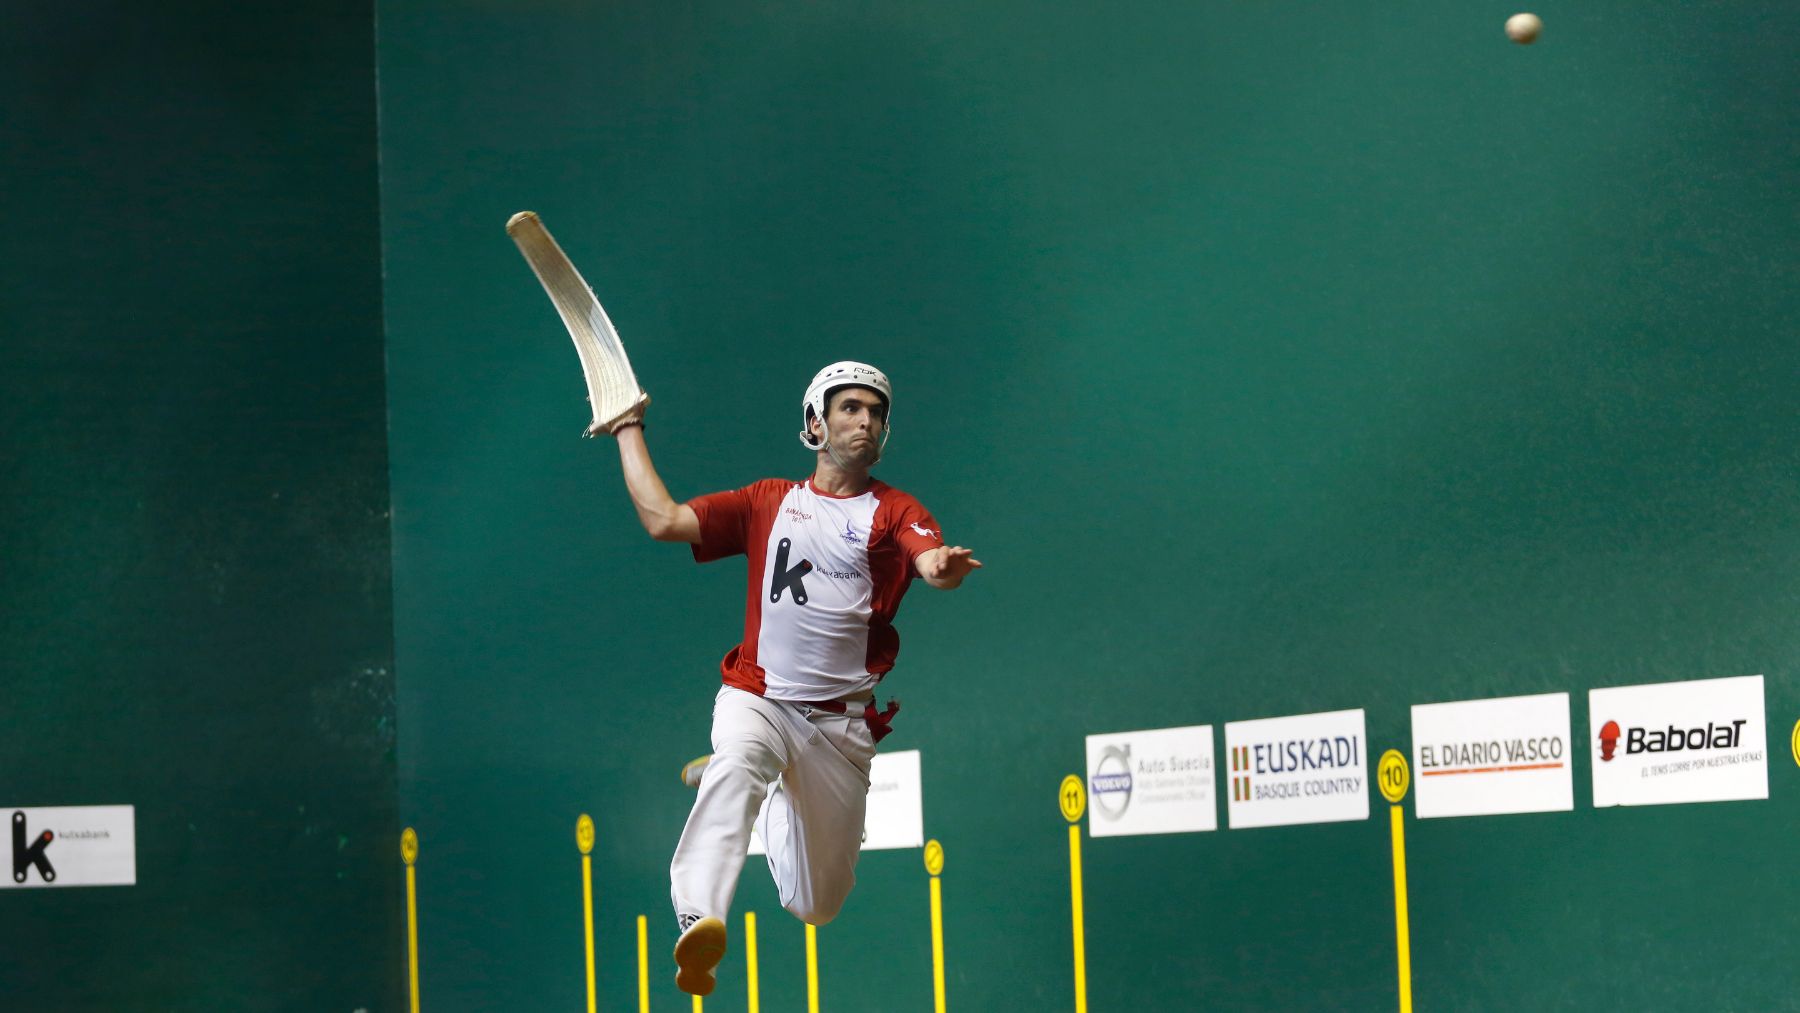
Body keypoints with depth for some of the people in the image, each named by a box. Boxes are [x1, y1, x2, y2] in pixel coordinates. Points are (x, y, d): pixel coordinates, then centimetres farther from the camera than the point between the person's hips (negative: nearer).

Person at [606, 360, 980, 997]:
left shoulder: (895, 512, 4)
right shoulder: (768, 502, 11)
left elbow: (932, 563, -18)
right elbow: (664, 521, 4)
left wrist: (946, 566, -42)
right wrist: (628, 431, 10)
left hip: (841, 722, 1)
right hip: (756, 698, 0)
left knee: (816, 906, 9)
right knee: (737, 766, -38)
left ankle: (776, 800, 40)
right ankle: (699, 920, -54)